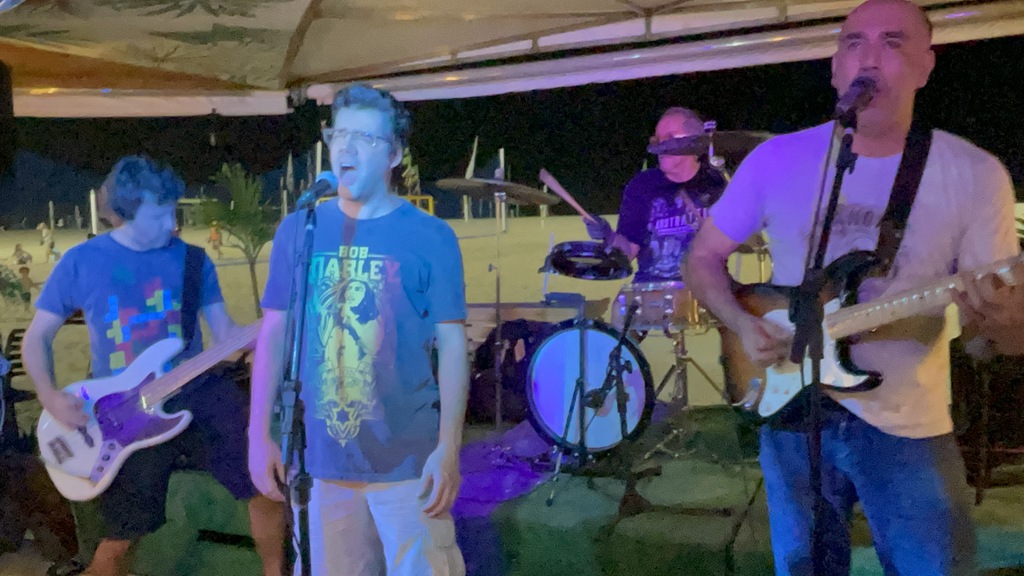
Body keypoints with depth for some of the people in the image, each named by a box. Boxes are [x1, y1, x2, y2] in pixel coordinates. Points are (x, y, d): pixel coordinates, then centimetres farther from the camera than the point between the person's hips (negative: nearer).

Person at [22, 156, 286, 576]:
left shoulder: (191, 260, 2)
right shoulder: (81, 262, -2)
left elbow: (225, 331, 4)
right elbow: (37, 337, 4)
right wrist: (50, 396, -12)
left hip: (198, 394, 2)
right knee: (119, 539, 5)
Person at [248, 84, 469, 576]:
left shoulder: (431, 237, -6)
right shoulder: (298, 231, 2)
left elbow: (452, 345, -6)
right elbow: (274, 334, 5)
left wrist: (448, 447, -12)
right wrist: (260, 433, 2)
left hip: (408, 459, -2)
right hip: (321, 459, 3)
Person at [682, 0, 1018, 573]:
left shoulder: (975, 174, -8)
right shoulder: (776, 159, -4)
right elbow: (703, 258, 4)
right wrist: (743, 325, -14)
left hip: (908, 428, -1)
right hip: (791, 409, 1)